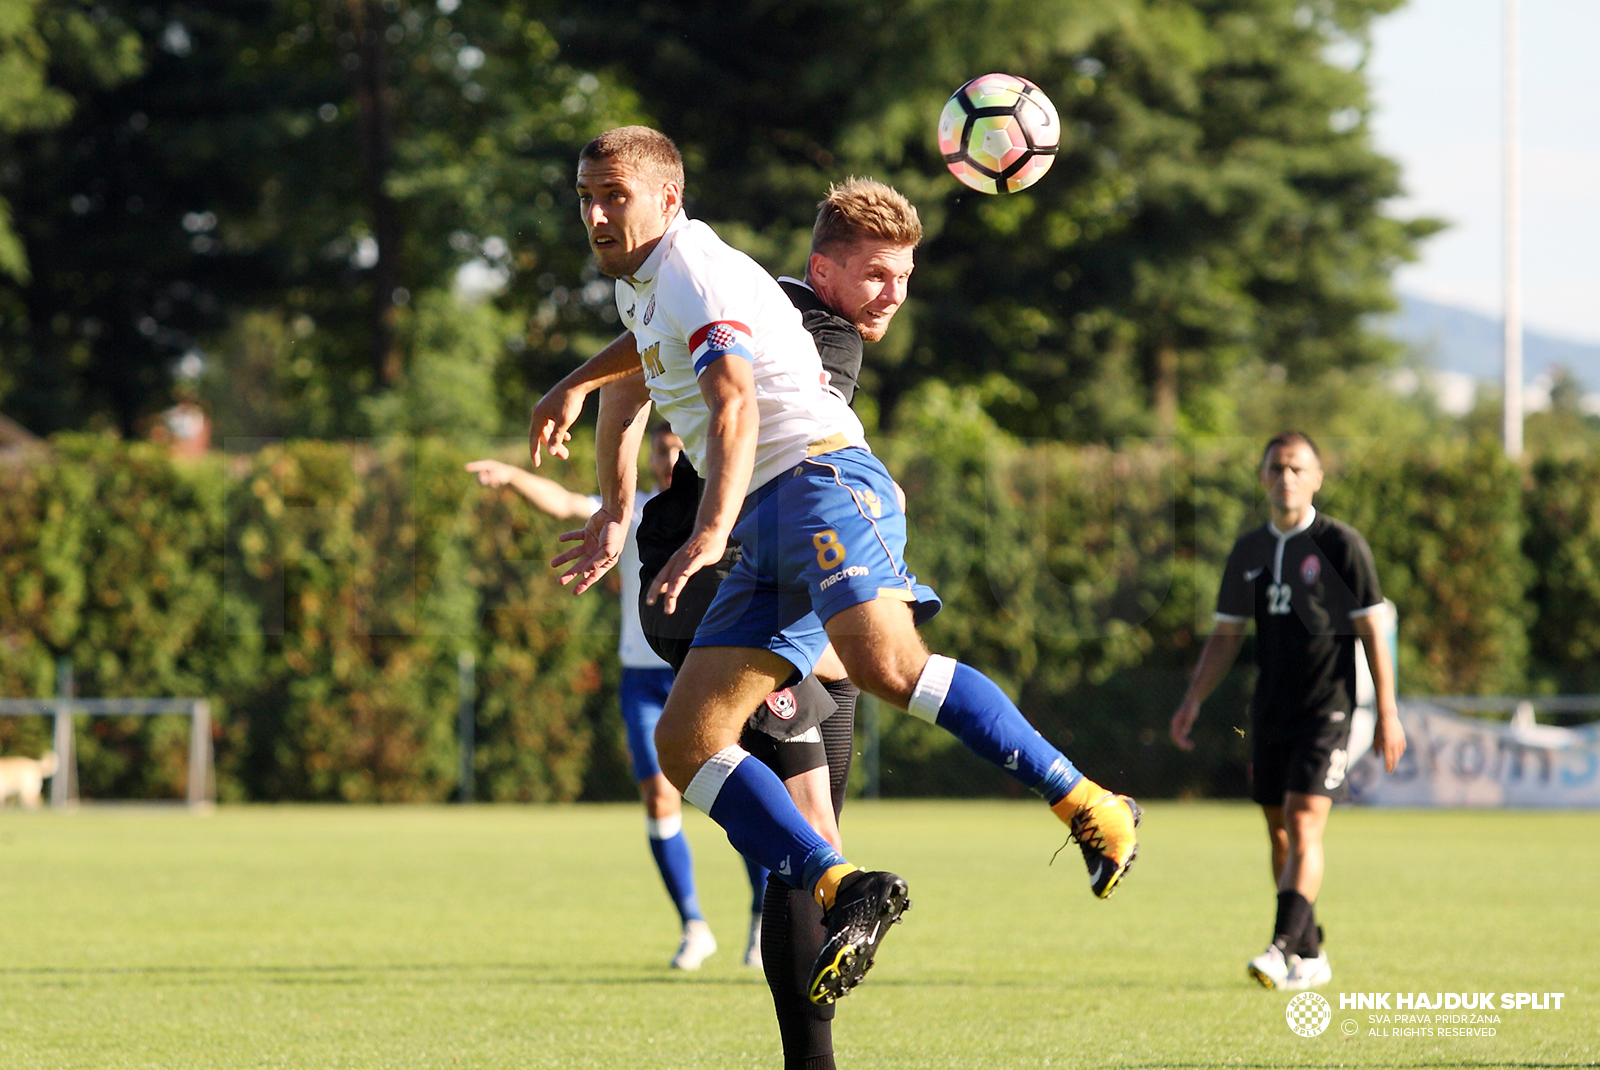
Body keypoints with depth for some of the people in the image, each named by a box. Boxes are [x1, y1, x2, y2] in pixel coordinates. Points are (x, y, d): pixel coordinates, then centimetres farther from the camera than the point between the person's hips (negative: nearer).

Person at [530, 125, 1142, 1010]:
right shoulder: (642, 283, 25)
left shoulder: (695, 269, -6)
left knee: (885, 666, -34)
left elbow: (736, 406, -22)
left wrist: (711, 534, -36)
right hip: (767, 533, 10)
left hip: (823, 479, -10)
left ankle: (1087, 807, -28)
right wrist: (616, 514, 55)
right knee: (684, 743, -5)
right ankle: (840, 890, -14)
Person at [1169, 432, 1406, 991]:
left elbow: (1372, 630, -5)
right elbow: (1226, 635, 16)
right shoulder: (1249, 551, 10)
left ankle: (1284, 947, -23)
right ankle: (1310, 956, 19)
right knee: (1280, 833, 9)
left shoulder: (1341, 545, -6)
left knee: (1303, 825, -16)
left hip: (1327, 708, -6)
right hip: (1270, 709, 6)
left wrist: (1387, 714, -8)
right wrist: (1193, 700, 5)